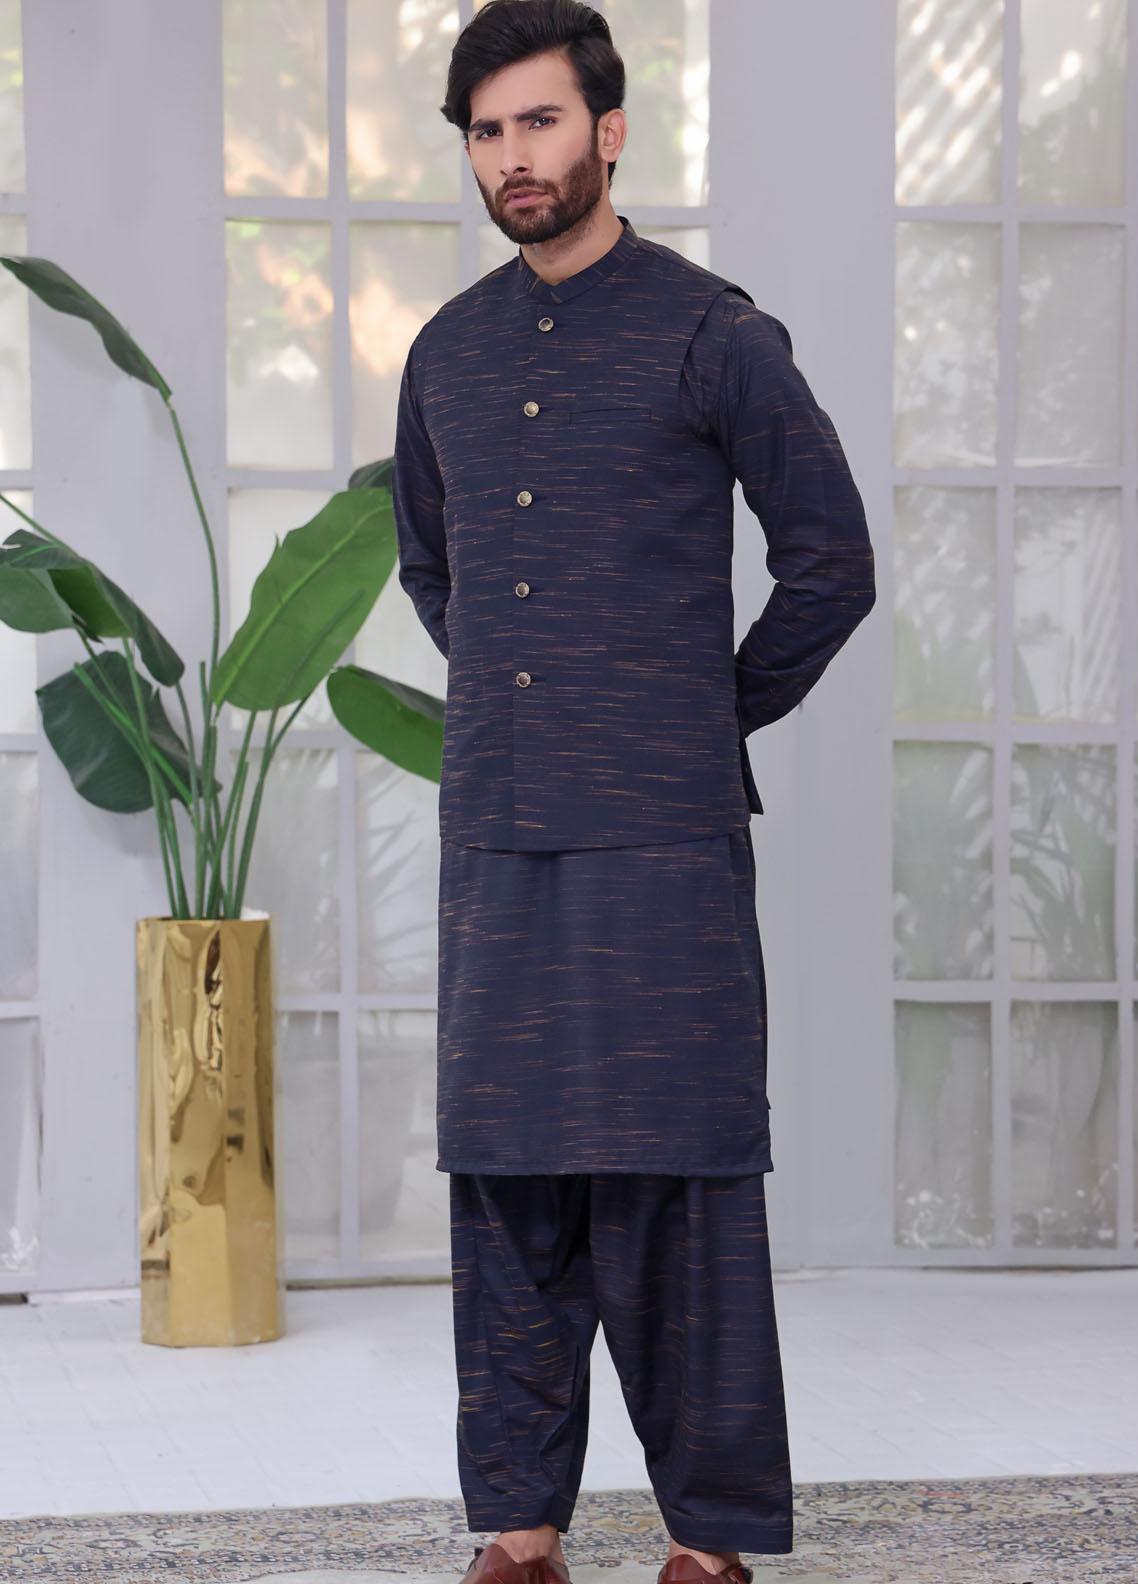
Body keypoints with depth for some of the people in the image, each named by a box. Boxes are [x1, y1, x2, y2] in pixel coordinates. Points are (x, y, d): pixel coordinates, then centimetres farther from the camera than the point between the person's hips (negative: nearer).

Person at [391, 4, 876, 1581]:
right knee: (504, 1185, 5)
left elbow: (833, 562, 0)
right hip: (493, 833, 5)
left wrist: (713, 717, 4)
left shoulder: (712, 334, -3)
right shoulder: (449, 352, 13)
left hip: (665, 834, -5)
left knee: (675, 1180, -4)